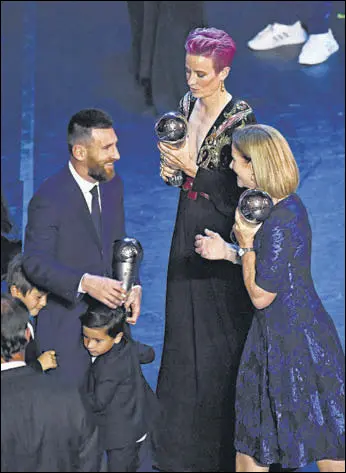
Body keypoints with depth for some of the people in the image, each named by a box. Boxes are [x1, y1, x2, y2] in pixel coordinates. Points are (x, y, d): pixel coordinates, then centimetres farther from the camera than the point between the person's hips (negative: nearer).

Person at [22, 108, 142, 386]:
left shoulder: (113, 185, 5)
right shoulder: (49, 199, -18)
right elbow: (35, 263, -20)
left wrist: (132, 285, -3)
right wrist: (85, 283, -34)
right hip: (66, 327, -6)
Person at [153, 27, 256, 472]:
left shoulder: (240, 118, -18)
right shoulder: (188, 105, 4)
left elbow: (237, 189, -18)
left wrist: (192, 167, -22)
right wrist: (170, 167, -6)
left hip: (220, 231, -7)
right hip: (188, 226, 7)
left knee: (218, 334, 3)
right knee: (184, 328, 15)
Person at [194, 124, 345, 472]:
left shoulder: (279, 224, -24)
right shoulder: (289, 205, 5)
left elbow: (260, 295, -18)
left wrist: (246, 244, -16)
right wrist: (228, 253, 9)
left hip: (290, 337, -9)